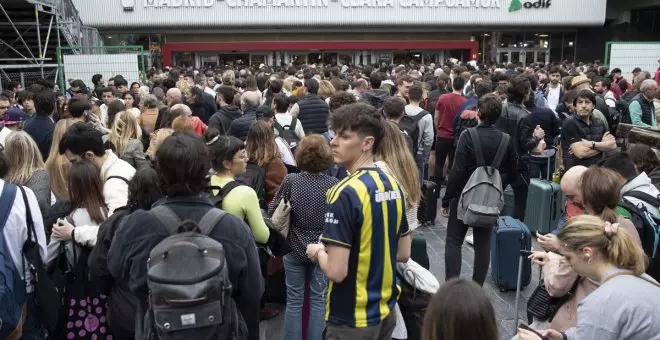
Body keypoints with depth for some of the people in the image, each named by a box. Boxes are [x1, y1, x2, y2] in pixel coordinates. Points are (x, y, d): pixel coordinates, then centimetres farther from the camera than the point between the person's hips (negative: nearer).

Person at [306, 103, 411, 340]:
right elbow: (403, 253, 7)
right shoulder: (392, 185, 0)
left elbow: (336, 271, -25)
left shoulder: (346, 193, -23)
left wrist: (318, 251, -7)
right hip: (385, 310, 7)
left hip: (352, 319, -7)